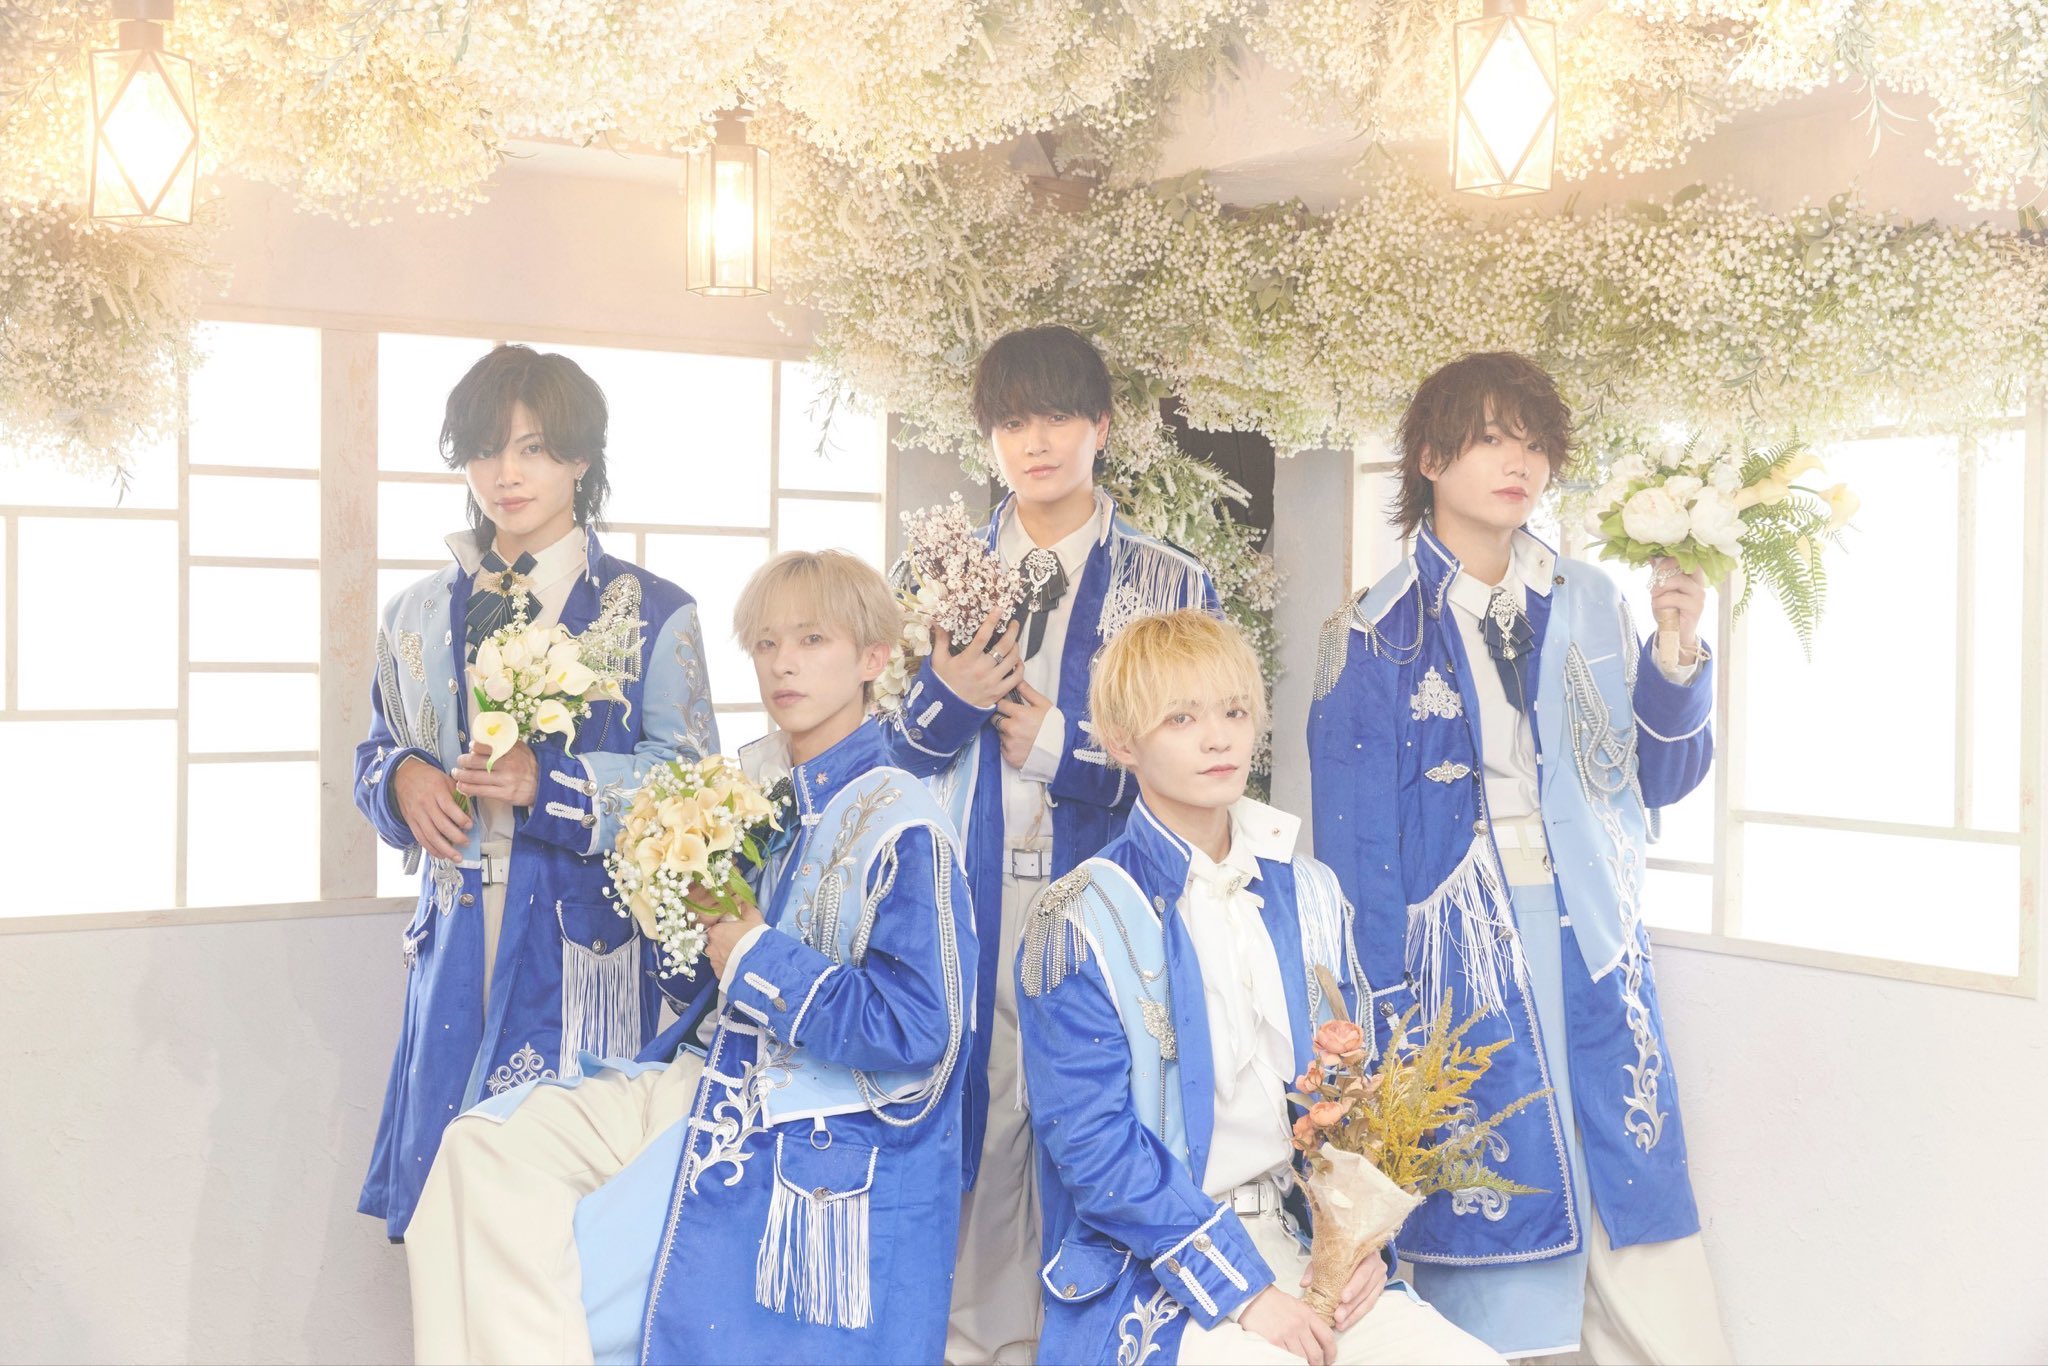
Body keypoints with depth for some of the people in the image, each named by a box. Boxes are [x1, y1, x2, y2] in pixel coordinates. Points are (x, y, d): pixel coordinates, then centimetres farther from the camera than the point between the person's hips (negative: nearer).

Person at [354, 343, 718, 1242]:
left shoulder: (650, 613, 2)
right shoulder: (421, 613, 15)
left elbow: (686, 777, -5)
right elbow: (376, 750, 22)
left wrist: (549, 784, -19)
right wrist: (403, 779, -3)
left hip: (583, 944, -4)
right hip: (455, 944, 4)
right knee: (447, 1161, 3)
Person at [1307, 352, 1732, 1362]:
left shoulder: (1589, 607, 10)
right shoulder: (1375, 636, -1)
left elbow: (1661, 776, 11)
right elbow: (1356, 850, -2)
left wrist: (1683, 651, -4)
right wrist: (1383, 1029, -6)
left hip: (1596, 958, 3)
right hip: (1459, 959, -3)